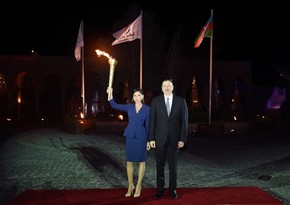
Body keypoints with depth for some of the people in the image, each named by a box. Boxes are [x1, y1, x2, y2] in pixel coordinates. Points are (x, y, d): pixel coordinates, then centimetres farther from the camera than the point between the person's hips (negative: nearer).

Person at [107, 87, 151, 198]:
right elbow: (114, 105, 2)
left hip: (141, 137, -2)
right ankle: (130, 186, 19)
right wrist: (110, 94, -11)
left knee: (141, 161, 7)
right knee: (129, 162, 6)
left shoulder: (147, 109, -2)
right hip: (130, 136, 2)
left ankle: (138, 186, 20)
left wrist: (149, 140, -2)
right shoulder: (129, 106, 3)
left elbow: (148, 125, -1)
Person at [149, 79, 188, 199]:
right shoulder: (155, 101, 0)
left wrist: (182, 139, -6)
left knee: (173, 165, 8)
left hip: (174, 139, 0)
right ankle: (160, 189, 21)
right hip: (159, 138, 0)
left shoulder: (181, 101, 0)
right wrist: (151, 138, -5)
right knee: (160, 165, 8)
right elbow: (152, 121, 0)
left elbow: (184, 121, -1)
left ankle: (172, 189, 21)